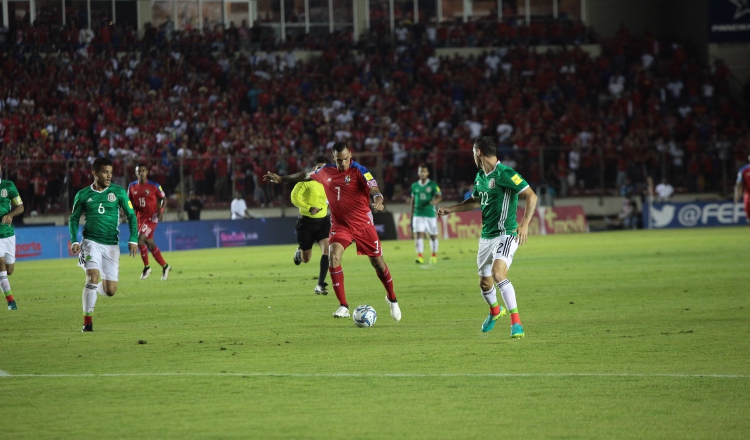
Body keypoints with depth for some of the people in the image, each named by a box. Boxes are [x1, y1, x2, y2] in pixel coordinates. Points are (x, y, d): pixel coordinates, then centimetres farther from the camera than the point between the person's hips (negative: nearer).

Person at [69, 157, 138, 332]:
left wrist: (133, 240, -7)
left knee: (110, 291, 0)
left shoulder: (118, 192, 0)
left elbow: (131, 216, 4)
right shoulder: (83, 195, 0)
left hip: (111, 244, 1)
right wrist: (74, 241, -4)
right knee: (93, 277, -22)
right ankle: (87, 321, -11)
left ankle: (96, 288, 38)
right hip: (91, 242, -1)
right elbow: (74, 219, 10)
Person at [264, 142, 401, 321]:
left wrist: (378, 200, -50)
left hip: (363, 224, -3)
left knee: (377, 262, 5)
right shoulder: (327, 172, 0)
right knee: (333, 257, -19)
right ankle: (343, 306, -13)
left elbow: (373, 188, -28)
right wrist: (281, 179, 22)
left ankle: (392, 299, 30)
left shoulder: (359, 171, -14)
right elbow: (305, 176, 17)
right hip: (340, 224, 3)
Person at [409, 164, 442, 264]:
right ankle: (420, 256, -16)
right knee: (418, 234, -13)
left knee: (433, 236, 7)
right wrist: (410, 215, 13)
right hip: (418, 214, 1)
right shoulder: (414, 186, 10)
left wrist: (435, 201, -31)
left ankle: (434, 256, 24)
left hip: (430, 214, -1)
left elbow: (439, 196, -7)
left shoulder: (433, 185, 0)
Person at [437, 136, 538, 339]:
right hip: (486, 236, 8)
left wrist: (525, 223, -28)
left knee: (498, 274, -29)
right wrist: (450, 209, 27)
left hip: (505, 234, -8)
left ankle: (516, 322, -26)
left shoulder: (505, 174, -16)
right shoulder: (481, 176, 11)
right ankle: (495, 311, 48)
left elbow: (531, 196, -18)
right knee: (485, 283, 17)